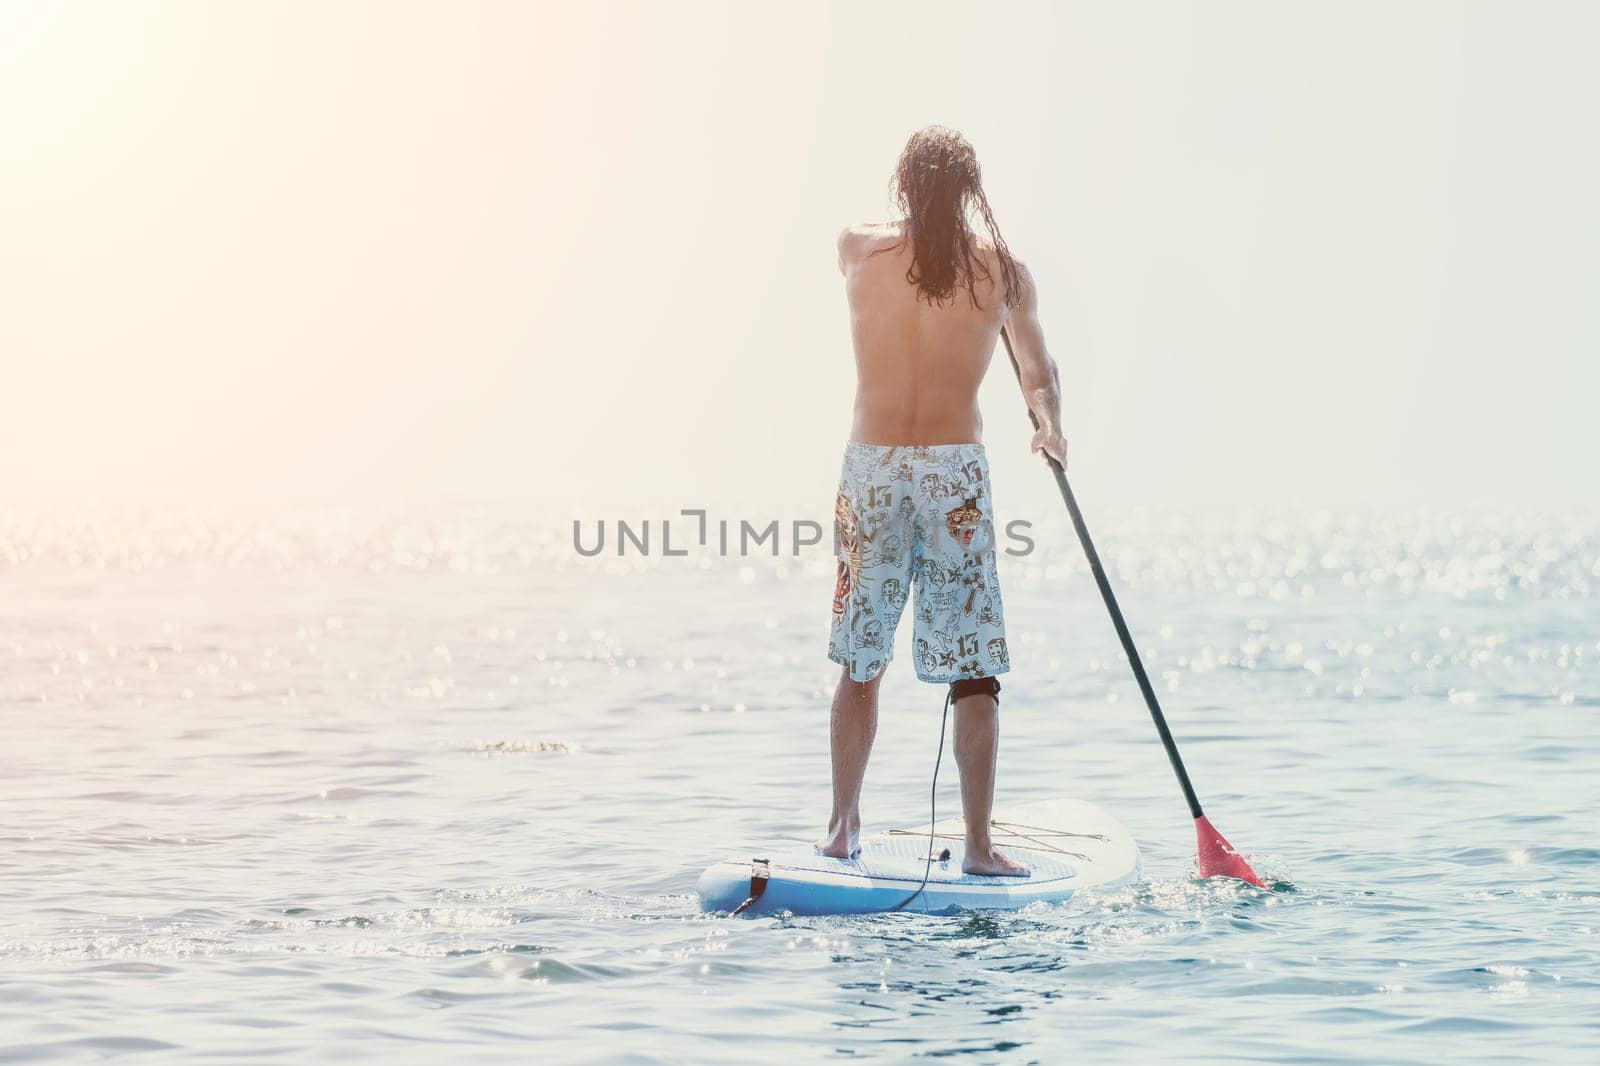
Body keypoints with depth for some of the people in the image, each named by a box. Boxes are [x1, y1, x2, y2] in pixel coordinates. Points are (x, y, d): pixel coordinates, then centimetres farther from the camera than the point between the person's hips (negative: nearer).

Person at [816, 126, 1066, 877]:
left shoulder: (856, 251, 1)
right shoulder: (1001, 269, 0)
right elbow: (1039, 377, 15)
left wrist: (930, 216, 45)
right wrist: (1050, 429, 35)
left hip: (870, 470, 2)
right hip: (955, 474, -2)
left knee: (860, 665, 13)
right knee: (974, 670, 4)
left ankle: (843, 829, 17)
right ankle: (979, 845, 3)